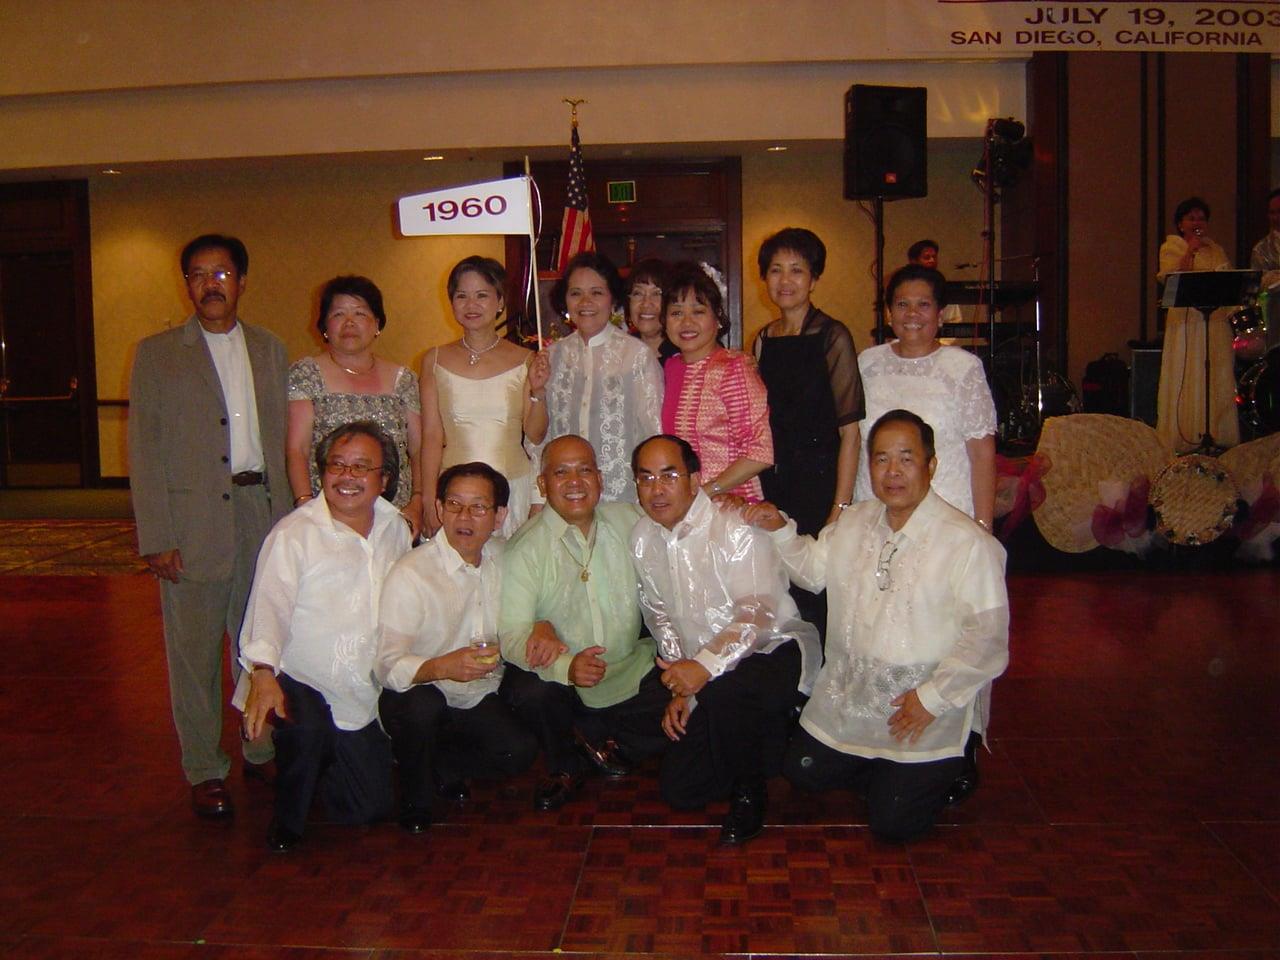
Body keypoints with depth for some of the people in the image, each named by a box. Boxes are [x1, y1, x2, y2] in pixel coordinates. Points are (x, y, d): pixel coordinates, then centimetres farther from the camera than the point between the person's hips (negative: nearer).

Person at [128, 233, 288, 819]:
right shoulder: (157, 354, 3)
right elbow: (144, 451, -1)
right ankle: (204, 771, 16)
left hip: (262, 512, 3)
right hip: (193, 520, -2)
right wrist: (155, 539, -8)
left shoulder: (269, 350, 13)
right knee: (195, 650, 3)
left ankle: (262, 752, 25)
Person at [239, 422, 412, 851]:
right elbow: (269, 605, -22)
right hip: (301, 685, -4)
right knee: (307, 730, -35)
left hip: (365, 698, 5)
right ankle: (287, 817, -4)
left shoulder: (395, 529, 6)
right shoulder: (293, 534, -11)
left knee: (372, 807, 4)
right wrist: (263, 672, -37)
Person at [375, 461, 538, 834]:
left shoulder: (504, 557, -1)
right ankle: (416, 800, -6)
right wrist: (442, 667, -45)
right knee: (420, 704, -37)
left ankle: (441, 767, 11)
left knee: (520, 751, -21)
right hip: (420, 699, -4)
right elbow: (387, 666, -26)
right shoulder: (410, 573, -19)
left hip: (480, 698, 5)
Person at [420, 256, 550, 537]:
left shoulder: (524, 361, 1)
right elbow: (432, 437, 3)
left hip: (514, 487, 0)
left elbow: (536, 435, 2)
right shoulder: (435, 360, 3)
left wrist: (538, 392, -14)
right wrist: (429, 501, -3)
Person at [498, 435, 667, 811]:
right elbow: (511, 635, -19)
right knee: (526, 691, -30)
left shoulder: (629, 521, 1)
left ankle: (599, 741, 8)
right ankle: (566, 766, 1)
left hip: (632, 671, 3)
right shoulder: (525, 548, -10)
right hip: (561, 680, -2)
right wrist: (567, 666, -37)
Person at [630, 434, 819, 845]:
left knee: (724, 689, -39)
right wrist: (679, 688, 4)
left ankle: (748, 795, -10)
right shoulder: (643, 538, 3)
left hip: (777, 652, -7)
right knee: (679, 788, 0)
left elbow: (758, 615, -26)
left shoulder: (737, 529, -18)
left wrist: (706, 666, -38)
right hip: (709, 681, 7)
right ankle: (766, 743, 24)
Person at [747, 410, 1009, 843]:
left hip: (933, 708, -6)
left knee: (893, 822, -8)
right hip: (850, 694, 7)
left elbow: (986, 637, -18)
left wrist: (932, 698, -19)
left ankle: (951, 768, 20)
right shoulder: (853, 523, 5)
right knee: (802, 772, 6)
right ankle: (889, 773, 27)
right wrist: (780, 530, 0)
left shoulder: (969, 543, -17)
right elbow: (813, 568, 19)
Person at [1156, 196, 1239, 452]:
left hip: (1217, 324, 4)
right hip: (1185, 323, -4)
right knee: (1186, 382, -7)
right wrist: (1190, 251, -12)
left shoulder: (1216, 250, 18)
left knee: (1218, 381, 0)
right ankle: (1184, 440, -5)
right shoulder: (1170, 248, 7)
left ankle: (1217, 437, 4)